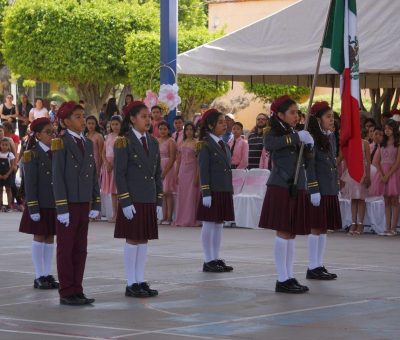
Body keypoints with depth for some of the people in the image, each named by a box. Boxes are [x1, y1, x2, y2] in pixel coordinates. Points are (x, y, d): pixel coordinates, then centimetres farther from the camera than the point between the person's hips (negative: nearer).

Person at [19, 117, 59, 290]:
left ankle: (48, 275, 13)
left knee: (50, 238, 8)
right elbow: (30, 183, -11)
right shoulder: (32, 155, -7)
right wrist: (33, 208, -15)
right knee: (39, 238, 0)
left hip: (56, 204, 5)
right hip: (40, 205, -5)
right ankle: (39, 277, 4)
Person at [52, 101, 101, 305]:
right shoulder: (60, 143, -8)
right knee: (66, 250, 0)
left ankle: (77, 291, 13)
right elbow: (57, 177, -12)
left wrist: (95, 204, 8)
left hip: (84, 204, 6)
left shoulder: (88, 144, 11)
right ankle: (66, 293, 4)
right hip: (68, 204, -6)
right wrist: (62, 209, -16)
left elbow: (94, 175, 13)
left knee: (80, 250, 8)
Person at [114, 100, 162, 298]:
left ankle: (140, 281, 14)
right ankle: (131, 284, 2)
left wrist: (159, 201, 10)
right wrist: (125, 202, -16)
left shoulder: (153, 143, 12)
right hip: (132, 201, -6)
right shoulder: (123, 142, -7)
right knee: (132, 240, -2)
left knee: (143, 240, 9)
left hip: (149, 200, 6)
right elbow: (119, 174, -10)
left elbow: (157, 174, 15)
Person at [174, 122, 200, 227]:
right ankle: (181, 219, 12)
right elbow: (178, 160, 15)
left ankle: (190, 220, 2)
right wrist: (176, 175, 11)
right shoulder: (181, 144, 11)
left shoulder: (196, 143, -5)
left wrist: (197, 176, -13)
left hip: (192, 171, -5)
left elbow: (199, 161, -8)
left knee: (191, 195, -3)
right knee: (181, 196, 6)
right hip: (182, 171, 5)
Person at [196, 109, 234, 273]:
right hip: (212, 191, -8)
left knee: (219, 225, 10)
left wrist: (230, 192, 16)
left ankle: (216, 259, 15)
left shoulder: (224, 146, 15)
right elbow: (203, 170, -12)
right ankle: (208, 261, 0)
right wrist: (206, 193, -17)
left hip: (224, 191, 8)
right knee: (209, 225, -3)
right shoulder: (205, 145, -7)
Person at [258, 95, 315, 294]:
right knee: (283, 233, -7)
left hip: (297, 189, 6)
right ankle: (282, 280, -6)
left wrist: (308, 146, -3)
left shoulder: (298, 136, 16)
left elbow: (308, 163, 16)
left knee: (291, 234, 8)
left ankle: (289, 277, 12)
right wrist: (297, 138, -32)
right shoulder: (274, 134, -3)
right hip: (280, 188, -6)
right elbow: (269, 144, -29)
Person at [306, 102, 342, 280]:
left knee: (324, 229, 10)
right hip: (318, 191, -8)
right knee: (316, 228, -5)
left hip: (330, 191, 8)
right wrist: (314, 190, -18)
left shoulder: (331, 137, 14)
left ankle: (319, 266, 15)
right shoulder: (312, 138, -11)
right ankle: (313, 268, -1)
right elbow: (309, 166, -14)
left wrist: (337, 188, 16)